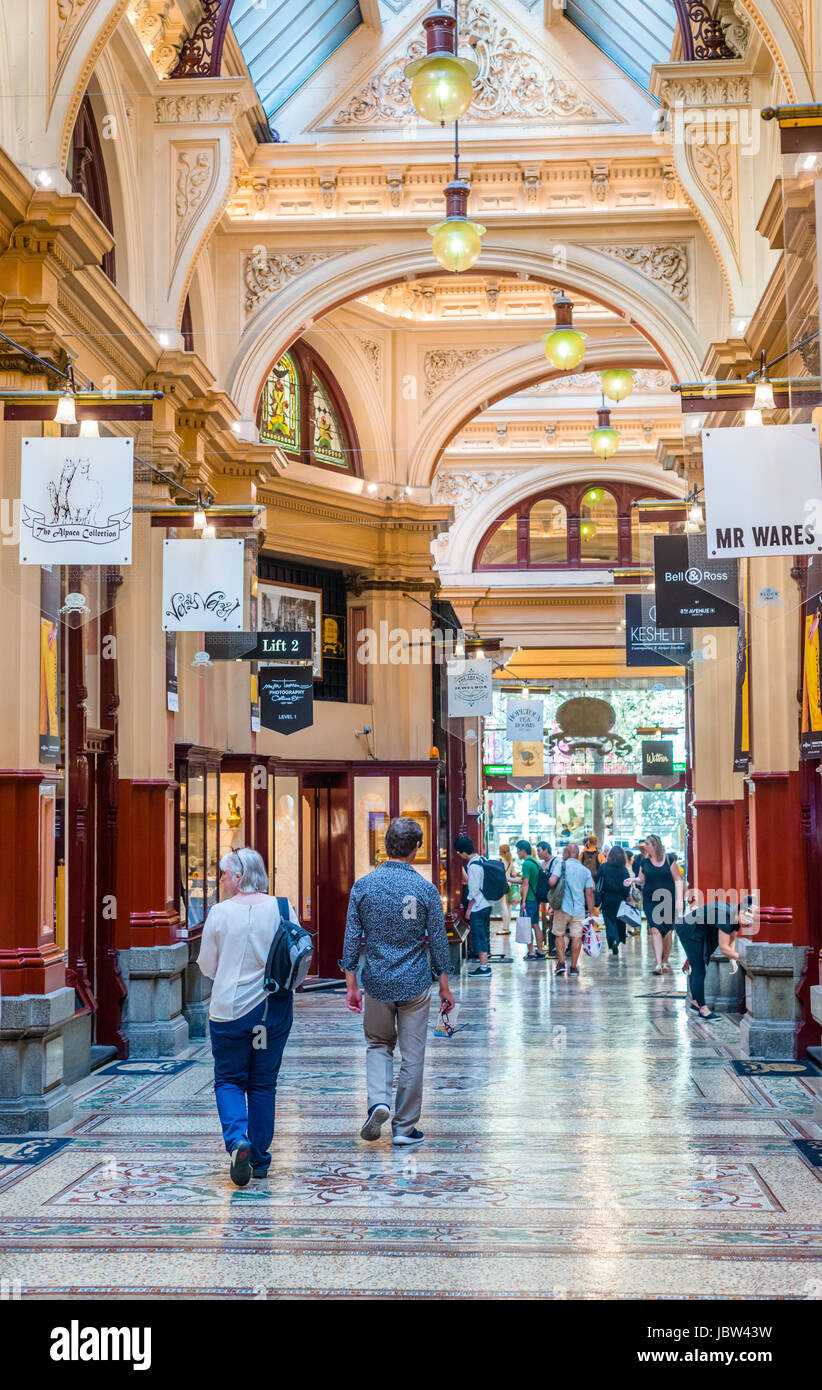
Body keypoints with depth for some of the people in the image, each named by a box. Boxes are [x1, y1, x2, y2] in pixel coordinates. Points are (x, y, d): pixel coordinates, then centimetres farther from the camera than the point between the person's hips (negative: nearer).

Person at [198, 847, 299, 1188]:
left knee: (229, 1080, 9)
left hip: (229, 1008, -2)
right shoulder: (283, 910, -4)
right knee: (263, 1084, 13)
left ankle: (237, 1140, -15)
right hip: (274, 1007, 2)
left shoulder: (220, 912, -8)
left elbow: (207, 966, 0)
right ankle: (259, 1160, 18)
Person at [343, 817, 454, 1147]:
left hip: (376, 983, 2)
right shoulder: (425, 889, -9)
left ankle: (378, 1101, -3)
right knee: (412, 1055, 8)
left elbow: (352, 938, -2)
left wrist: (351, 985, 6)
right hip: (414, 983, -2)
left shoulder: (363, 886, -4)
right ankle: (405, 1127, 12)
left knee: (378, 1044, 20)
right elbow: (438, 941, -3)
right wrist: (444, 986, 7)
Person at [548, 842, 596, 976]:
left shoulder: (561, 865, -2)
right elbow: (589, 893, 5)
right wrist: (591, 912, 8)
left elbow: (552, 881, -17)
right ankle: (573, 967, 6)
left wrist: (554, 889, 7)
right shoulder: (586, 870, 8)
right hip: (579, 909, 2)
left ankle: (561, 962, 1)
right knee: (576, 936, 4)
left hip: (563, 906, -2)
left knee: (559, 934, 11)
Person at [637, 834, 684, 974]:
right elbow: (642, 881, 16)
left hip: (668, 899, -1)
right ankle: (658, 964, -16)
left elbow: (678, 879, 0)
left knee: (667, 931, 6)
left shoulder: (668, 859, 0)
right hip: (650, 901, 1)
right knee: (655, 931, -11)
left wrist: (679, 899, -8)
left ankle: (665, 961, 22)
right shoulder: (644, 861, 7)